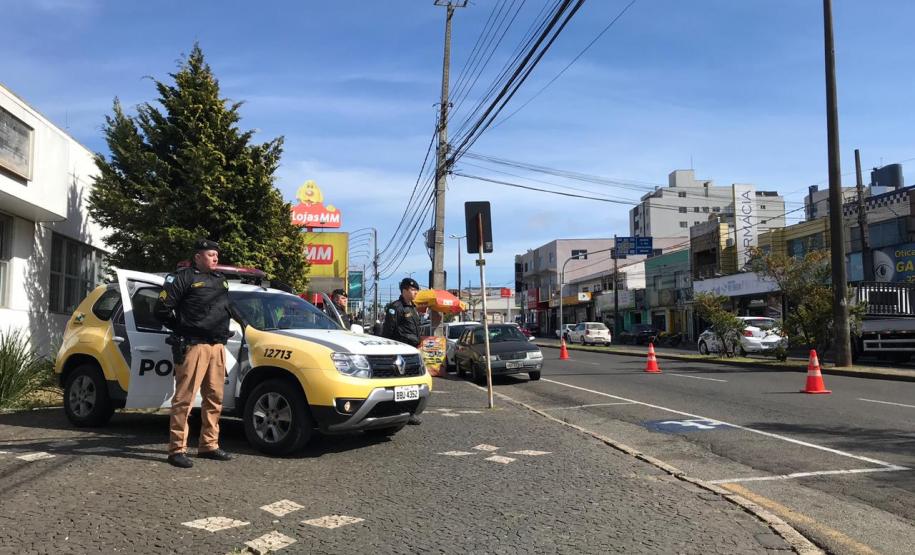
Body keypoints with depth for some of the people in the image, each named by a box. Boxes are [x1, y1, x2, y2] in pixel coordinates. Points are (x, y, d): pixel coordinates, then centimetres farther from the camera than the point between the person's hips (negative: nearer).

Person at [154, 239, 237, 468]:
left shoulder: (220, 280, 21)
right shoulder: (183, 277, -2)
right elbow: (162, 308, -5)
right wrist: (181, 329, 0)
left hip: (217, 346, 8)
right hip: (193, 346, -7)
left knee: (214, 398, 10)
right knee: (184, 398, -7)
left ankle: (209, 445, 19)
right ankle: (177, 450, -1)